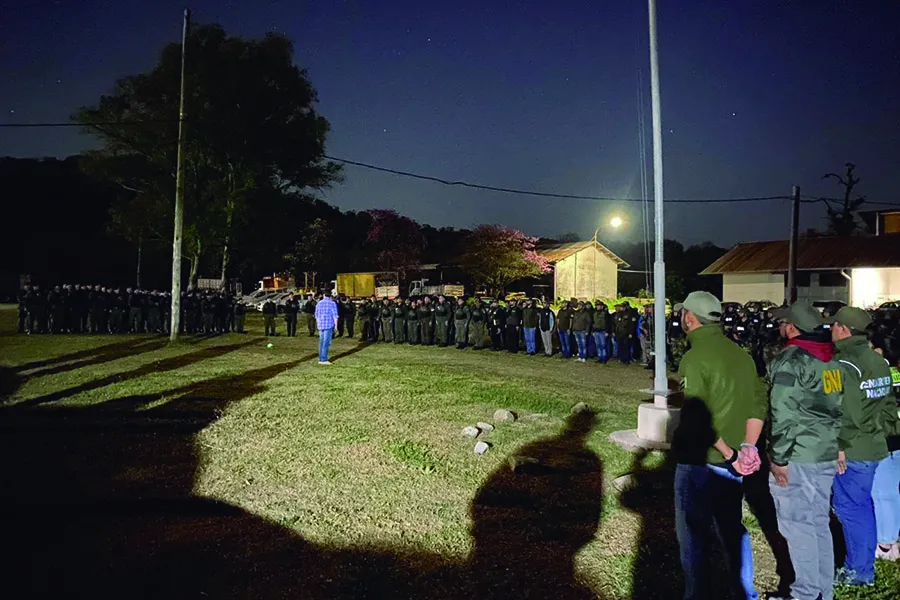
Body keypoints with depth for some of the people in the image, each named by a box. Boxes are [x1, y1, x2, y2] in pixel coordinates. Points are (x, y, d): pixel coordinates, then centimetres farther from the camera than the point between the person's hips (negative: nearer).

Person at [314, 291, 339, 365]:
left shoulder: (319, 303, 9)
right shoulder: (332, 303, -5)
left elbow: (316, 315, 17)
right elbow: (335, 315, -7)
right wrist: (336, 325, 1)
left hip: (320, 325, 5)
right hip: (329, 325, -5)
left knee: (321, 342, 12)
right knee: (326, 343, -4)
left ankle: (320, 359, 13)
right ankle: (324, 359, -6)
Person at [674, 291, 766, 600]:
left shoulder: (695, 357, -18)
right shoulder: (740, 354, 5)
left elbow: (698, 419, -24)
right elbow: (759, 403, 9)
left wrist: (730, 454, -14)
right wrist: (748, 447, 6)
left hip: (699, 462, -7)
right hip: (732, 463, 7)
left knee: (692, 534, 7)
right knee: (733, 529, 21)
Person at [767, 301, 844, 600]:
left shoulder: (790, 361, -15)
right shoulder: (833, 360, 11)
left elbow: (783, 414, -20)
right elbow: (840, 407, 15)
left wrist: (779, 458, -15)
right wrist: (838, 445, 20)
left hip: (797, 456, -8)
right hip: (826, 454, 9)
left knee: (797, 524, 1)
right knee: (819, 522, 16)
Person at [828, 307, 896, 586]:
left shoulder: (845, 366, -19)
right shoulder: (879, 361, 9)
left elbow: (847, 414, -23)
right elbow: (889, 405, 14)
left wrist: (841, 448, -16)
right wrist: (878, 431, 18)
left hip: (853, 451, -9)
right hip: (874, 447, 9)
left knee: (849, 508, 3)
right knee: (863, 505, 17)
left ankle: (858, 571, 13)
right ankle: (865, 566, 28)